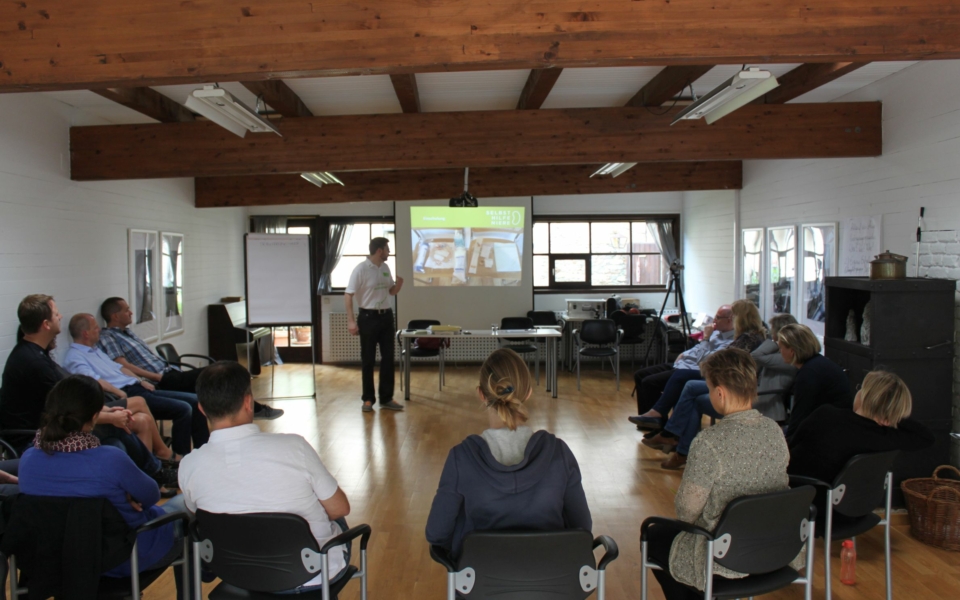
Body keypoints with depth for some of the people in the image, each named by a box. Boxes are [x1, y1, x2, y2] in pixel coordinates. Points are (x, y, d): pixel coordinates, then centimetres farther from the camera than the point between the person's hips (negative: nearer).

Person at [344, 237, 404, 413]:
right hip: (369, 317, -6)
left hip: (386, 316, 6)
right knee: (368, 360, 2)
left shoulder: (385, 267, 8)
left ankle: (386, 398, 16)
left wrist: (400, 280, -4)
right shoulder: (361, 269, -12)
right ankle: (368, 399, 13)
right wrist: (351, 321, -21)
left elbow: (392, 291, 18)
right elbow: (348, 295, -14)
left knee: (388, 358, 7)